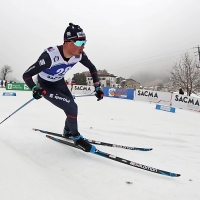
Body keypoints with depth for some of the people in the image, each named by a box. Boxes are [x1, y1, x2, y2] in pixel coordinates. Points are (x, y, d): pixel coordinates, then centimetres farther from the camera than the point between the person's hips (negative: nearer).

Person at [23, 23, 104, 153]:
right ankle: (76, 138, 5)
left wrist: (98, 87, -10)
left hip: (60, 83, 6)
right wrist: (35, 89, -48)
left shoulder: (79, 54, -22)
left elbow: (92, 68, -3)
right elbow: (26, 75, -30)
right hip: (46, 87, -6)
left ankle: (67, 132, 41)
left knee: (72, 108, 10)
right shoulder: (50, 56, -38)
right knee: (72, 108, -19)